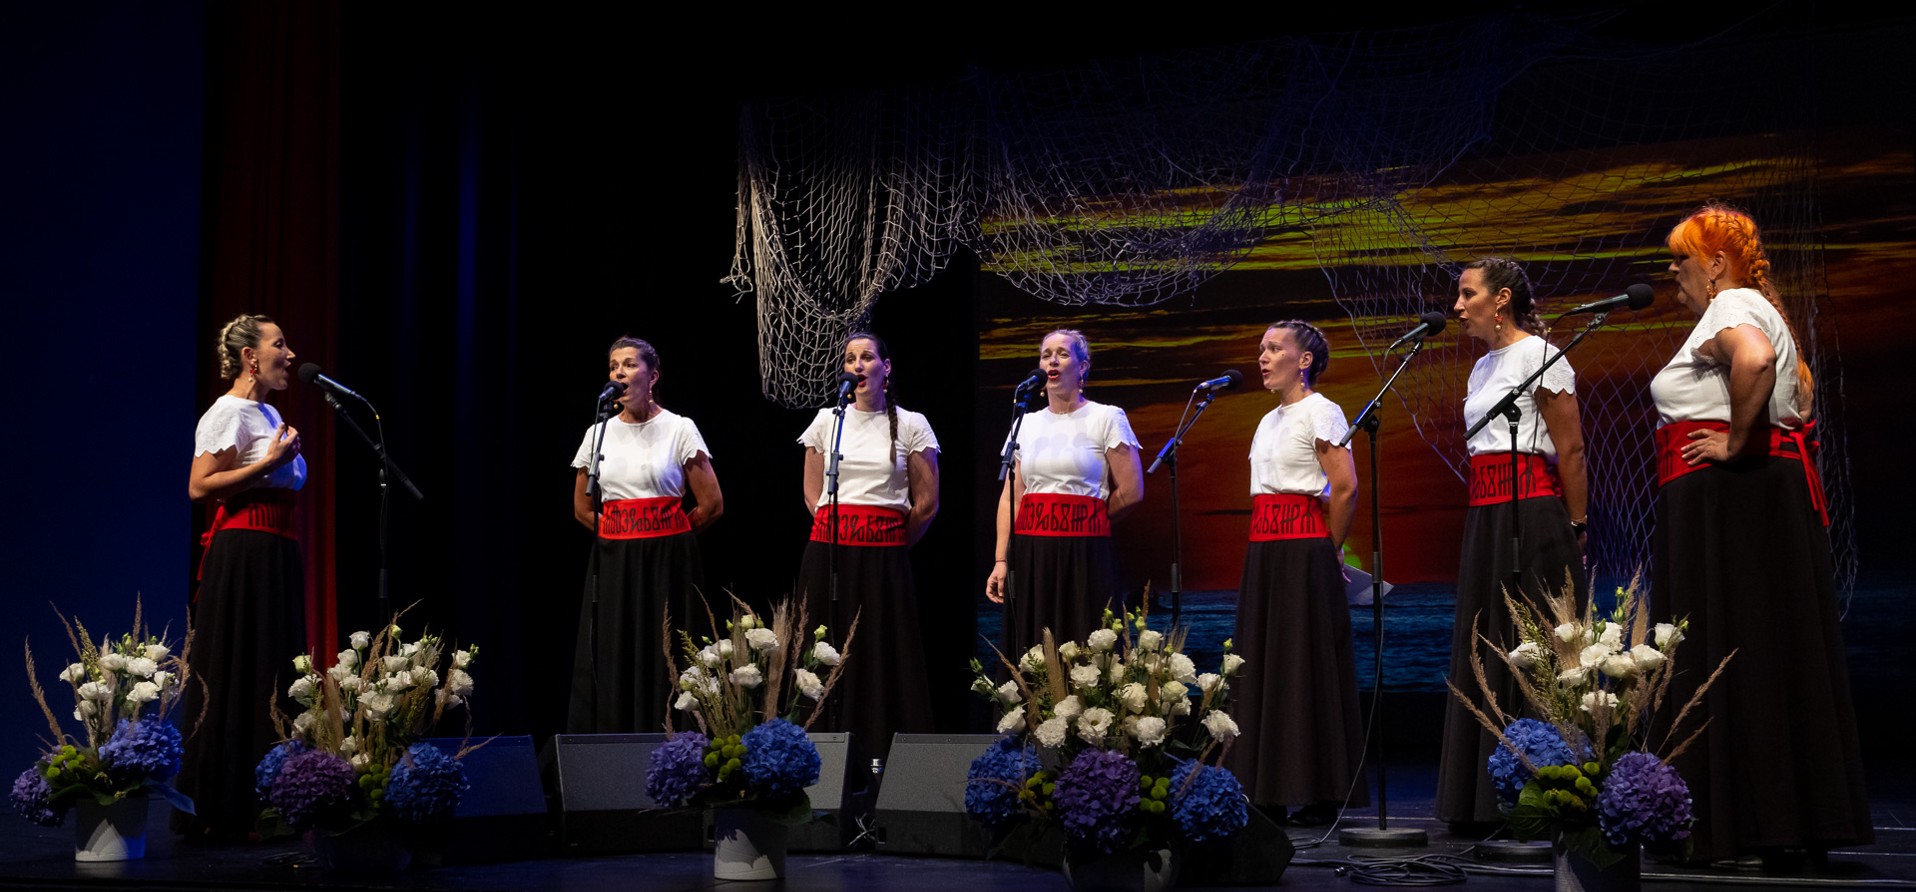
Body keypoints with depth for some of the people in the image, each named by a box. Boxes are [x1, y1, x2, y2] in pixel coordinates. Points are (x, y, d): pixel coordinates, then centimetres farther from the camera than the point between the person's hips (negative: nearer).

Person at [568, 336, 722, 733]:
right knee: (611, 659, 0)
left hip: (666, 564, -3)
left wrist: (666, 535, 7)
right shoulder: (599, 432, 9)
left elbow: (711, 505, -4)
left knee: (665, 660, -5)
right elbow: (583, 509, 17)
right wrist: (624, 535, 11)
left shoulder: (680, 428, -2)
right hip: (613, 563, 4)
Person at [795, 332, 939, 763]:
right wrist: (839, 534, 8)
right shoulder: (826, 420, 9)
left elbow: (927, 503, 4)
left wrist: (889, 545, 6)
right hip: (829, 554, 2)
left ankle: (882, 756, 2)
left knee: (883, 651, -4)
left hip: (885, 559, -2)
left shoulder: (910, 424, 3)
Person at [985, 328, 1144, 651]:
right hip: (1030, 557, 4)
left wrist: (1085, 519, 7)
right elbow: (1010, 497, 9)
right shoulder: (1026, 424, 13)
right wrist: (1001, 561, 0)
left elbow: (1131, 492, -2)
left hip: (1084, 556, -4)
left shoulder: (1107, 418, 1)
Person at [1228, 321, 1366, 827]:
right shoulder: (1270, 420, 18)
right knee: (1262, 663, 6)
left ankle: (1318, 797, -2)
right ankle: (1271, 791, 11)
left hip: (1303, 551, -8)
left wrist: (1329, 551, -6)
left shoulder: (1319, 411, -7)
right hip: (1263, 549, 9)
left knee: (1306, 663, -6)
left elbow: (1345, 487, -13)